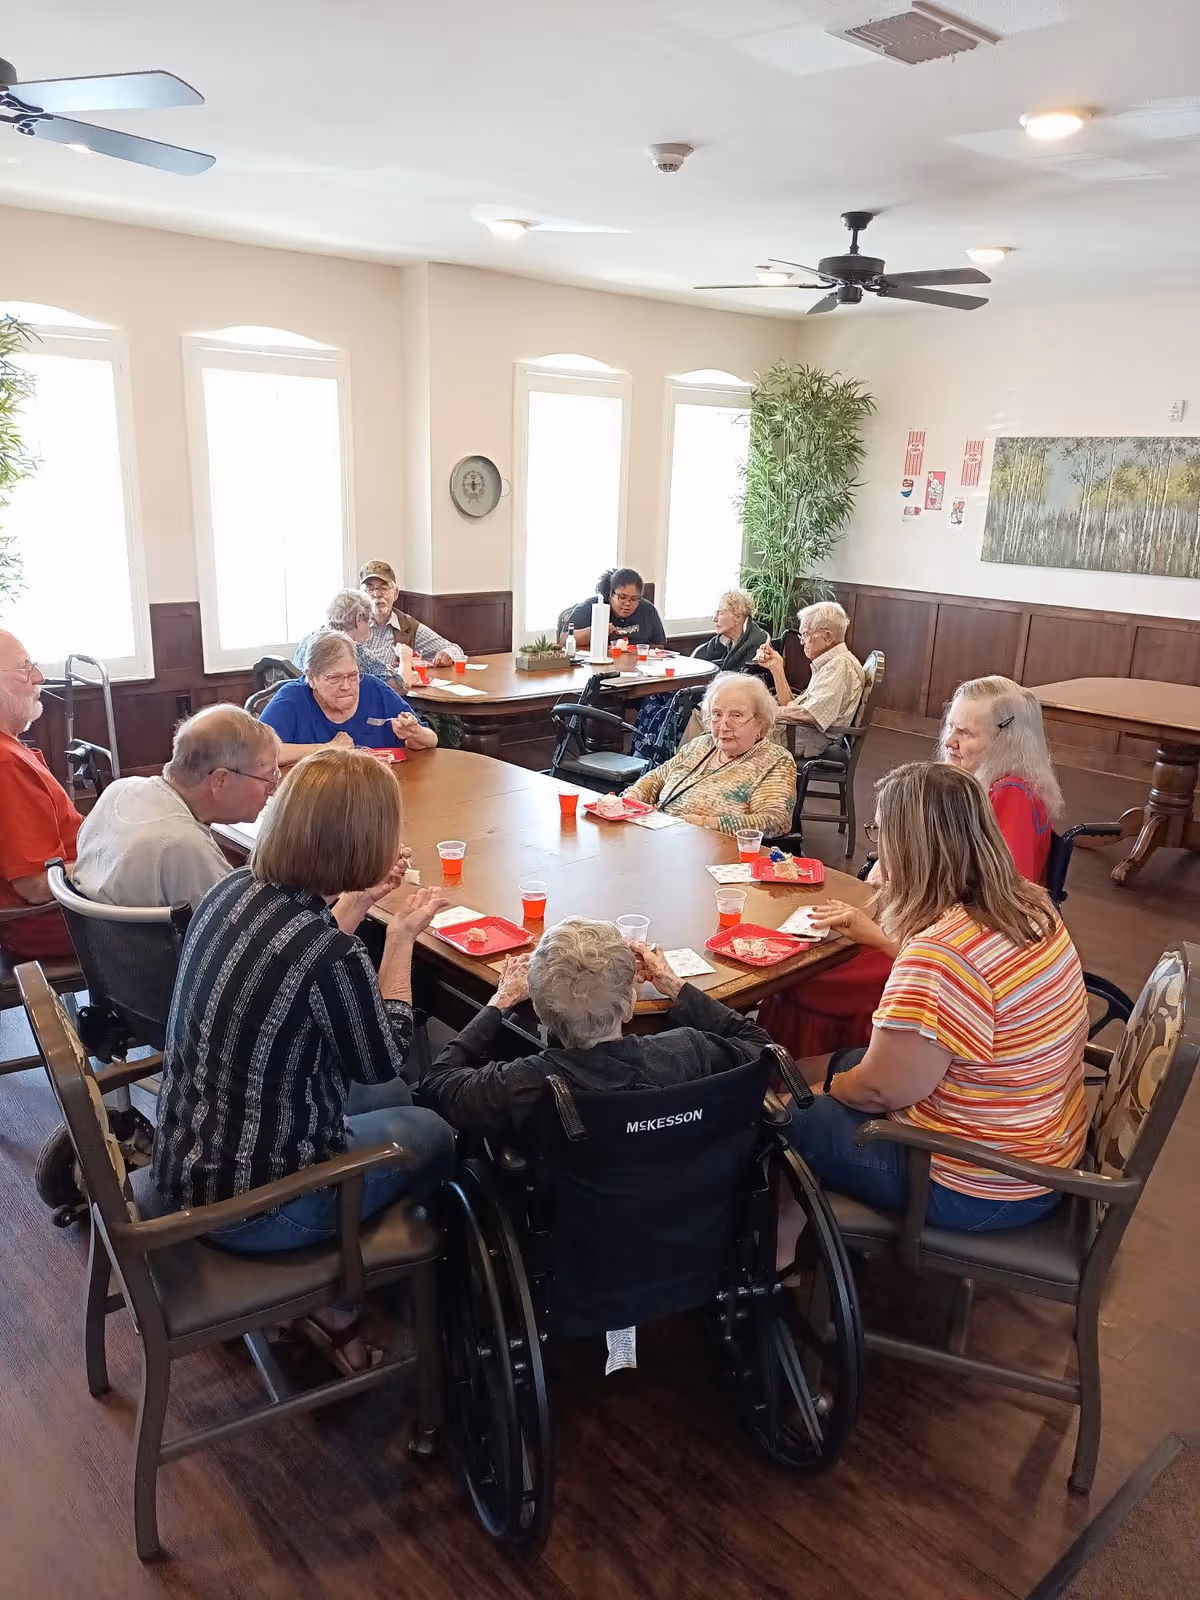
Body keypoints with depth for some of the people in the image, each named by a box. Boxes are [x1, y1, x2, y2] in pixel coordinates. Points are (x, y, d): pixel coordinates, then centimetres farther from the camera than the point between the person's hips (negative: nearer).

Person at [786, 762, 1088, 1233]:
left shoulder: (942, 954, -34)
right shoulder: (1027, 904, -5)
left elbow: (881, 1090, -24)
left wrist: (825, 1087, -4)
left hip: (981, 1189, -9)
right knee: (831, 1065, 21)